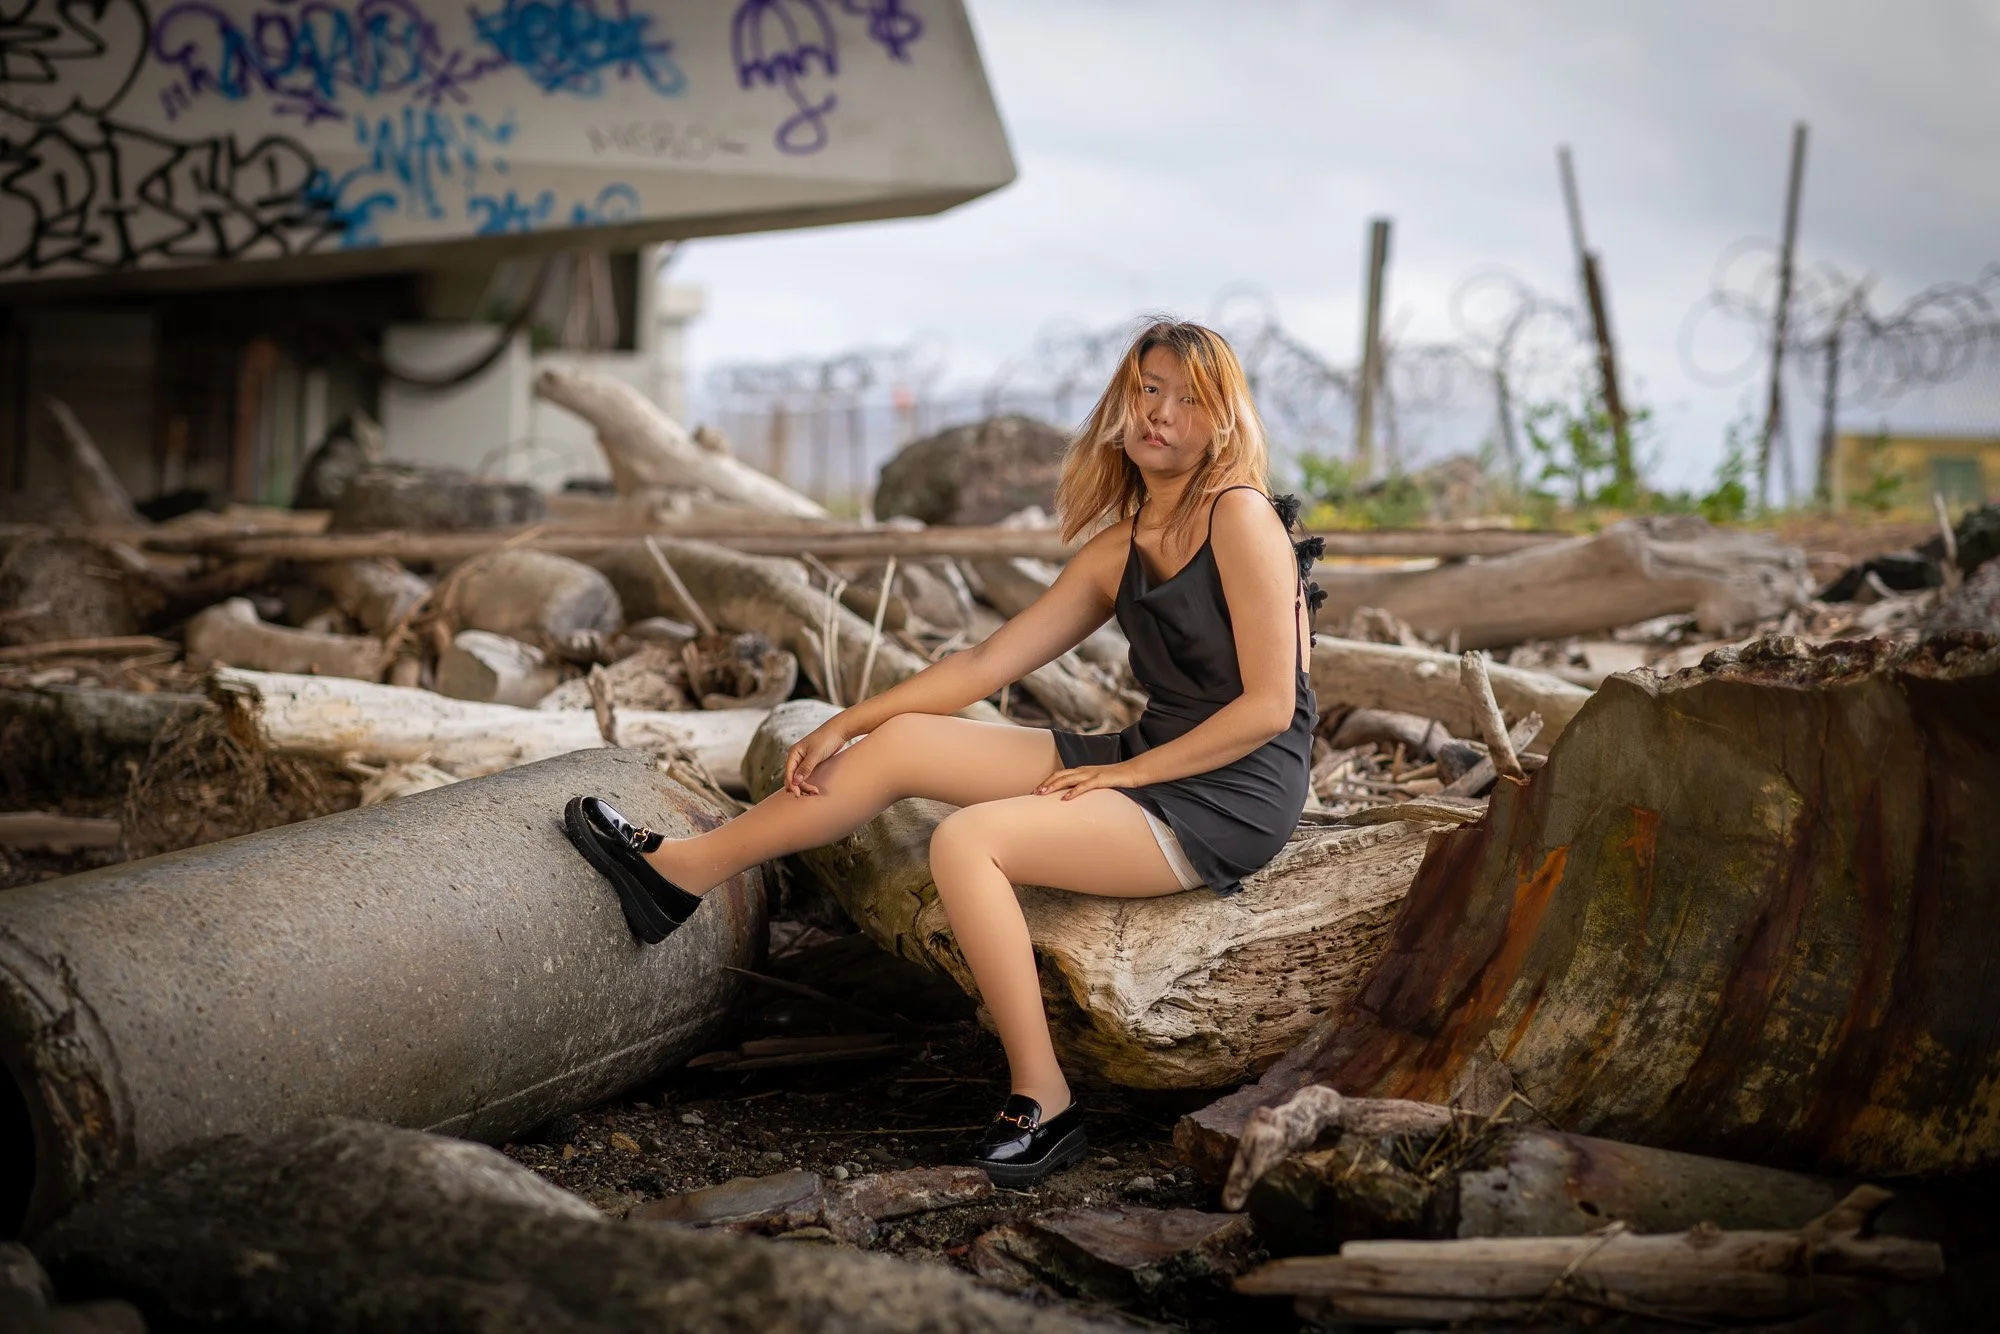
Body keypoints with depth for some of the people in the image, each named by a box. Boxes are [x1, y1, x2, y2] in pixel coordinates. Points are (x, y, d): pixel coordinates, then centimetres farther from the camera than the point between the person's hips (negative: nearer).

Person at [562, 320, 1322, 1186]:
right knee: (900, 743, -2)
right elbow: (986, 665, 11)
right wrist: (847, 723, 5)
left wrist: (1131, 770, -14)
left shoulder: (1240, 515, -12)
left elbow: (1270, 706, -16)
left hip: (1230, 799, -8)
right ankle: (681, 871, 8)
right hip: (1145, 763, 8)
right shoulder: (1116, 549, 10)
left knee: (967, 841, -24)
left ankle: (1042, 1104, -15)